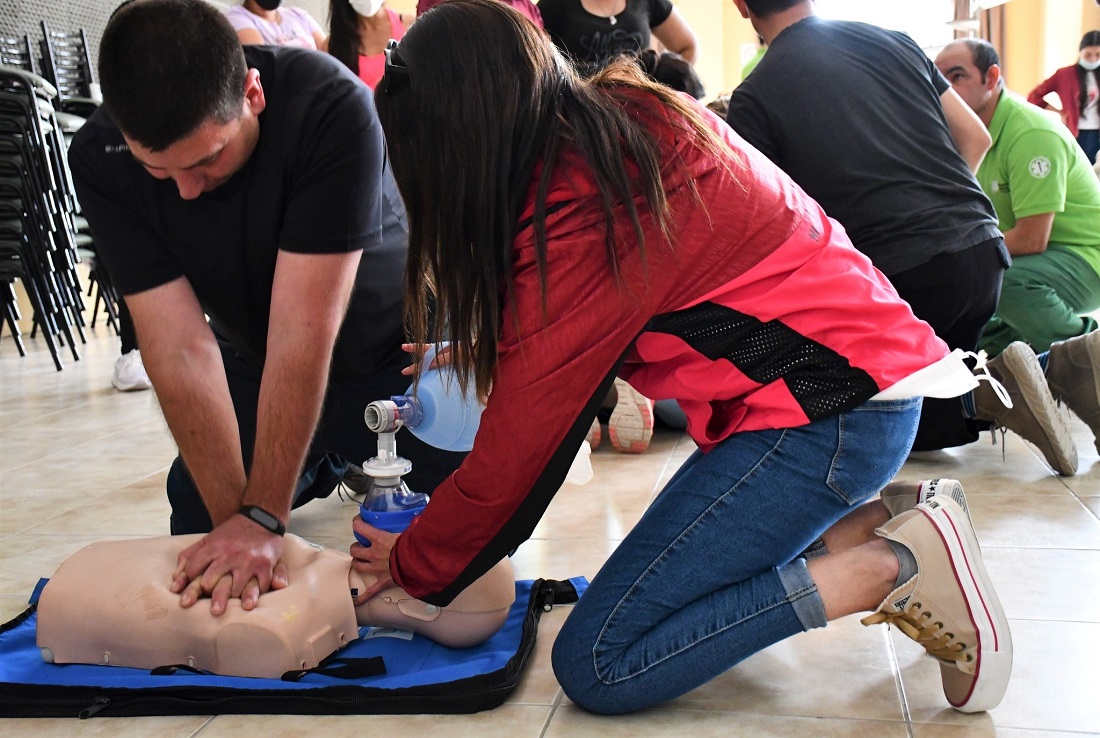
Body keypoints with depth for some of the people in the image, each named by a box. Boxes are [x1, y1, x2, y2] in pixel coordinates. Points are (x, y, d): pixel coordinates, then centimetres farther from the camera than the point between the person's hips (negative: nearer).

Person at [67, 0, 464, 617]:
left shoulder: (333, 109, -35)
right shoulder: (100, 162, -22)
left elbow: (303, 333, -36)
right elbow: (180, 347, -25)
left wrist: (262, 518, -34)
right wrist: (235, 518, -31)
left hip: (395, 351, -3)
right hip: (255, 371, 3)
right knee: (196, 528, 1)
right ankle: (325, 467, 26)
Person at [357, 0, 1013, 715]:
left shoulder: (579, 208, -21)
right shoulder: (621, 115, 6)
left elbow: (518, 444, -14)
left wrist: (411, 564, 2)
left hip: (830, 409, -10)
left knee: (597, 664, -8)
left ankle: (890, 570, -10)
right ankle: (878, 525, 8)